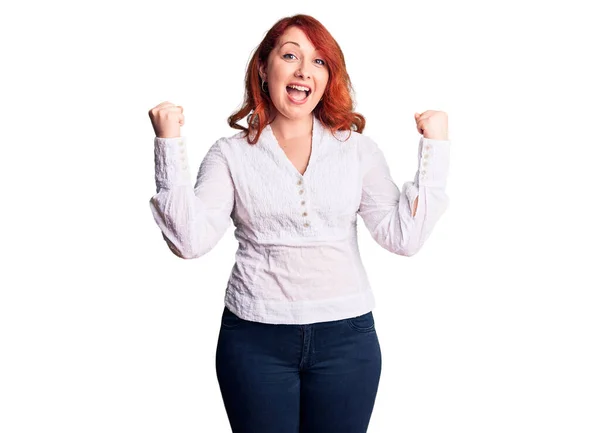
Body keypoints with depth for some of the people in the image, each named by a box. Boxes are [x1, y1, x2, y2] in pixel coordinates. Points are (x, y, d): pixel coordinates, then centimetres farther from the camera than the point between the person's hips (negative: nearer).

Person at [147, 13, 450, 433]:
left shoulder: (359, 150, 4)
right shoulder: (231, 154, 1)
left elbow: (404, 235, -3)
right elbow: (191, 240, -10)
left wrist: (434, 148, -4)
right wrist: (170, 145, -12)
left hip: (346, 337, 1)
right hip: (254, 339, -1)